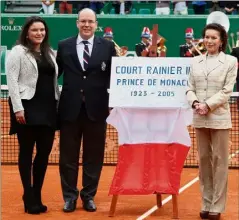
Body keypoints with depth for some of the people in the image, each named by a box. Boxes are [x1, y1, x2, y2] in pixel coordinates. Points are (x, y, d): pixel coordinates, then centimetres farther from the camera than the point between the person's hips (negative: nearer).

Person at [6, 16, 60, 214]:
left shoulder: (50, 53, 15)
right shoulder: (18, 51, -2)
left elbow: (55, 80, 16)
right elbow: (12, 80, -8)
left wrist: (58, 104, 8)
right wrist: (18, 108, -16)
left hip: (47, 109, 6)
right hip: (27, 108, -6)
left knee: (44, 152, 6)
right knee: (26, 153, 2)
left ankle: (37, 196, 17)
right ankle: (29, 198, 8)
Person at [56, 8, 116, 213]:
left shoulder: (107, 46, 3)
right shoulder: (64, 46, 6)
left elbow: (114, 75, 2)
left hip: (96, 108, 0)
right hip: (70, 108, 1)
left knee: (94, 155, 7)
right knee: (68, 155, 6)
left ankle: (89, 196, 18)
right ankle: (70, 196, 17)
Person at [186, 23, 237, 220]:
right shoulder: (195, 61, 10)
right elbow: (190, 88, 8)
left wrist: (208, 105, -16)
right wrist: (195, 103, -12)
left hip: (219, 118, -3)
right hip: (199, 118, 3)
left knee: (219, 161, 0)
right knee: (204, 161, 8)